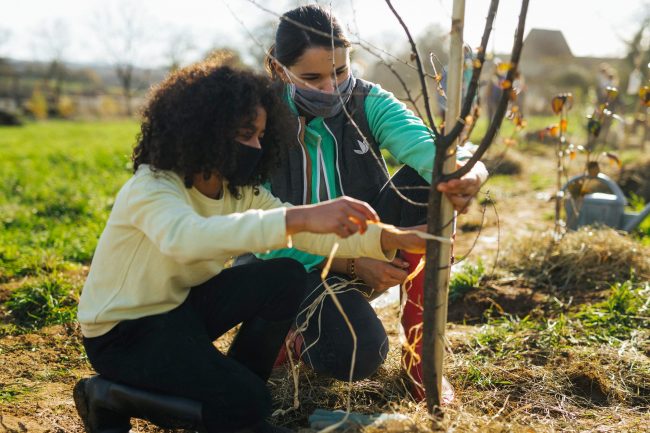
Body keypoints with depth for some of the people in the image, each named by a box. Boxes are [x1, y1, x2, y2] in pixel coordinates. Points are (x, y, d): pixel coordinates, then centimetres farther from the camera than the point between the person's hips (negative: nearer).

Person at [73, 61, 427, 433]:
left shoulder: (240, 190, -3)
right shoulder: (151, 189, -27)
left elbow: (307, 231, -11)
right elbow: (184, 237, -50)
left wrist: (387, 238, -28)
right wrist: (300, 217, -60)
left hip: (181, 307, 7)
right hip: (122, 332, -7)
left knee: (287, 278, -12)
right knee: (248, 401, -22)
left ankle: (238, 392, 5)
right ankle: (110, 399, -2)